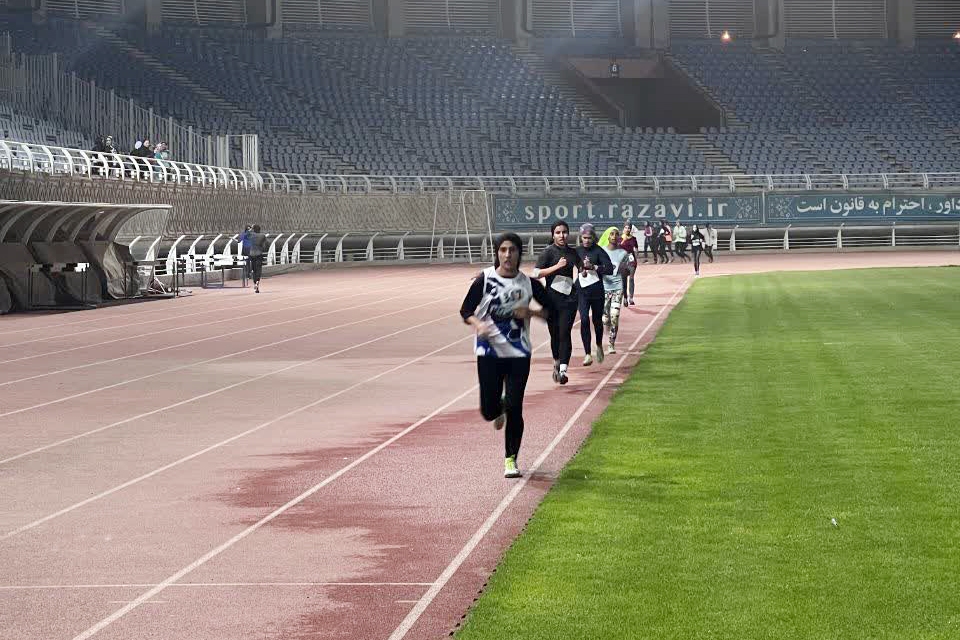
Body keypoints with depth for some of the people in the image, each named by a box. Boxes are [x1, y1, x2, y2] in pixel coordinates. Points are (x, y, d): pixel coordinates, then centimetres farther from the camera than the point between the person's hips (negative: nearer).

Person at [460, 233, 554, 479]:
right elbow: (466, 310, 0)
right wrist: (478, 324, -20)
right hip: (489, 351, 0)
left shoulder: (529, 283, -1)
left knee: (515, 408, -4)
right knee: (488, 410, 2)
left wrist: (530, 312, -11)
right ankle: (500, 409, 41)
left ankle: (511, 460, 12)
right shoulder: (485, 280, -5)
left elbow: (551, 310, 7)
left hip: (518, 354, 0)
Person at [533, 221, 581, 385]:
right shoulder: (548, 252, -3)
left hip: (569, 297, 2)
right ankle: (557, 363, 33)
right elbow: (536, 273, -13)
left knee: (565, 333, -10)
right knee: (555, 334, 9)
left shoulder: (572, 252, 9)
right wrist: (557, 266, -19)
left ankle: (563, 370, -17)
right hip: (552, 297, -2)